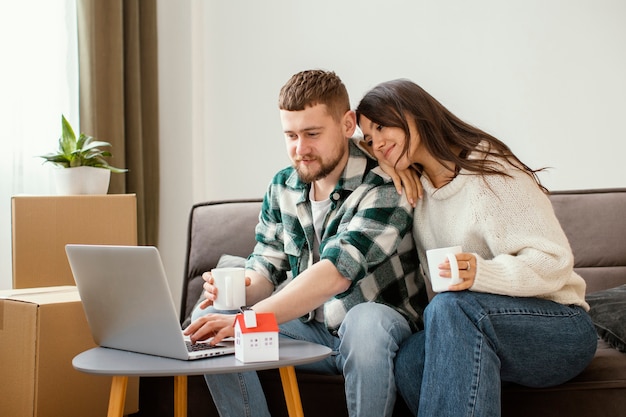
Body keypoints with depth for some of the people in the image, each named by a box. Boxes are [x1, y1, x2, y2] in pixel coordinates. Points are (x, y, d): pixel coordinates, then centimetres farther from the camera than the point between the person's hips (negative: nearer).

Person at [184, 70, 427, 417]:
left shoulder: (384, 188, -19)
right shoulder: (282, 187, 3)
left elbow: (336, 273, -31)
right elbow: (266, 269, 6)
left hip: (377, 327, -5)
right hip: (310, 328, 6)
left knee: (365, 321, -39)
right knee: (209, 328, -11)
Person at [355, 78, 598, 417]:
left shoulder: (490, 170, -9)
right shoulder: (413, 192, 12)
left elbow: (553, 262, -16)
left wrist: (480, 273, -33)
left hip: (560, 327, -5)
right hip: (472, 333, 5)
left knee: (452, 306, -36)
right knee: (409, 361, -29)